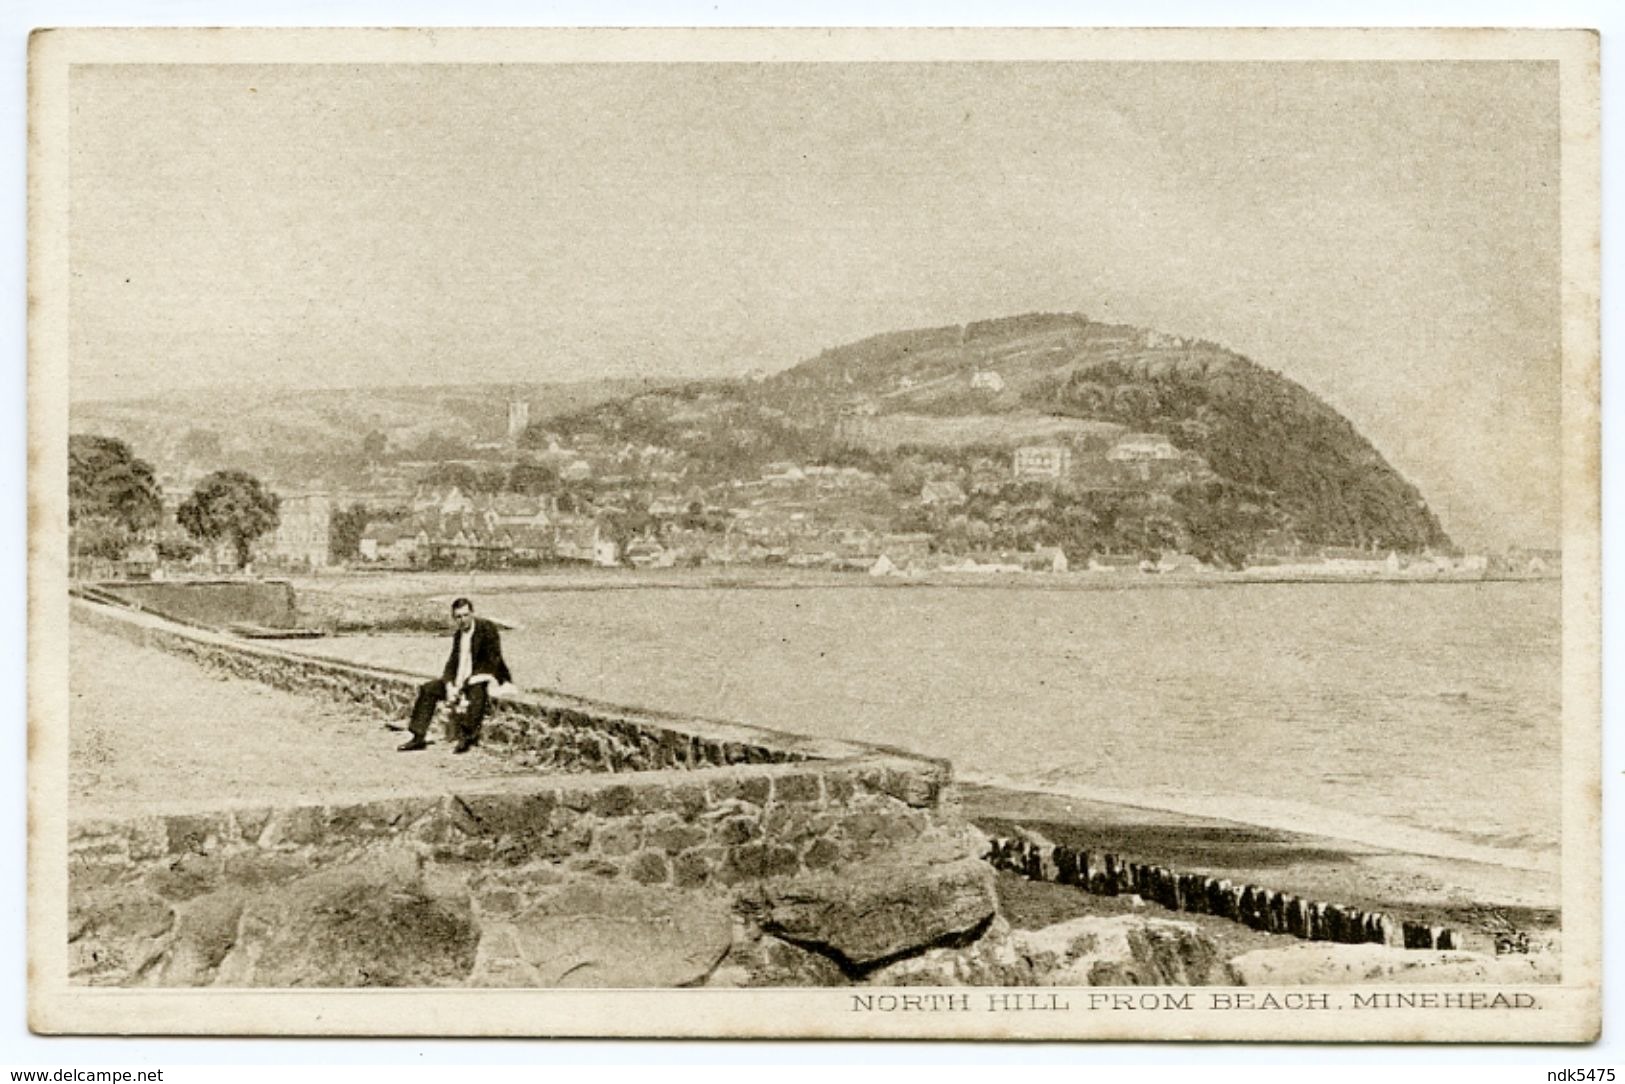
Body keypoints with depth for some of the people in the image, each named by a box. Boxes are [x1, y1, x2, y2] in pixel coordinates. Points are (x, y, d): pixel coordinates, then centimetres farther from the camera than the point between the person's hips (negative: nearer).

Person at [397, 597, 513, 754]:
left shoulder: (487, 628, -11)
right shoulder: (458, 635, 12)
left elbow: (492, 663, -17)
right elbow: (452, 663, 11)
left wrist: (464, 685, -20)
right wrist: (449, 686, -10)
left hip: (488, 677, -8)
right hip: (463, 681, 8)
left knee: (476, 689, -41)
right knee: (428, 689, -1)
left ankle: (468, 736, -40)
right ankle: (419, 737, -3)